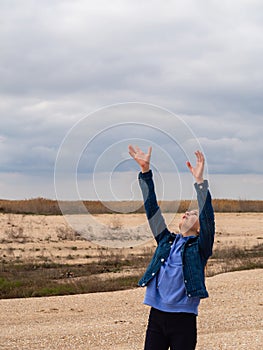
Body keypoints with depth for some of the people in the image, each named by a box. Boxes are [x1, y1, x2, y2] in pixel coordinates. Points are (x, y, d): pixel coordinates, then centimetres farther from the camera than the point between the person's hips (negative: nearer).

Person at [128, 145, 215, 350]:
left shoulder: (200, 247, 3)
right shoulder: (167, 241, 14)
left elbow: (208, 217, -12)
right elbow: (152, 208, 10)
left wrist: (200, 181, -22)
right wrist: (145, 170, 4)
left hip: (183, 319, -4)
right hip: (157, 316, 4)